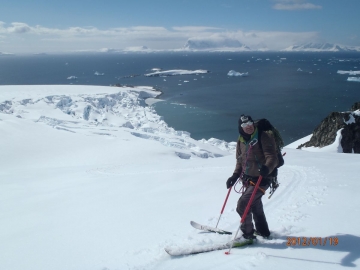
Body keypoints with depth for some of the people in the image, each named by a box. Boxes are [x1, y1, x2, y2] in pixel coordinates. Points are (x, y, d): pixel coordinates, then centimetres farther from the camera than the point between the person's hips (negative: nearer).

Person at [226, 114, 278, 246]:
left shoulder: (263, 137, -16)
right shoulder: (241, 141, 4)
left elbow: (272, 157, -24)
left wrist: (267, 168, -44)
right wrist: (235, 176, 5)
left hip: (260, 180, -8)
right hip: (248, 179, 8)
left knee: (242, 204, -13)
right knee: (255, 205, 22)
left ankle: (248, 235, 3)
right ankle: (263, 231, 42)